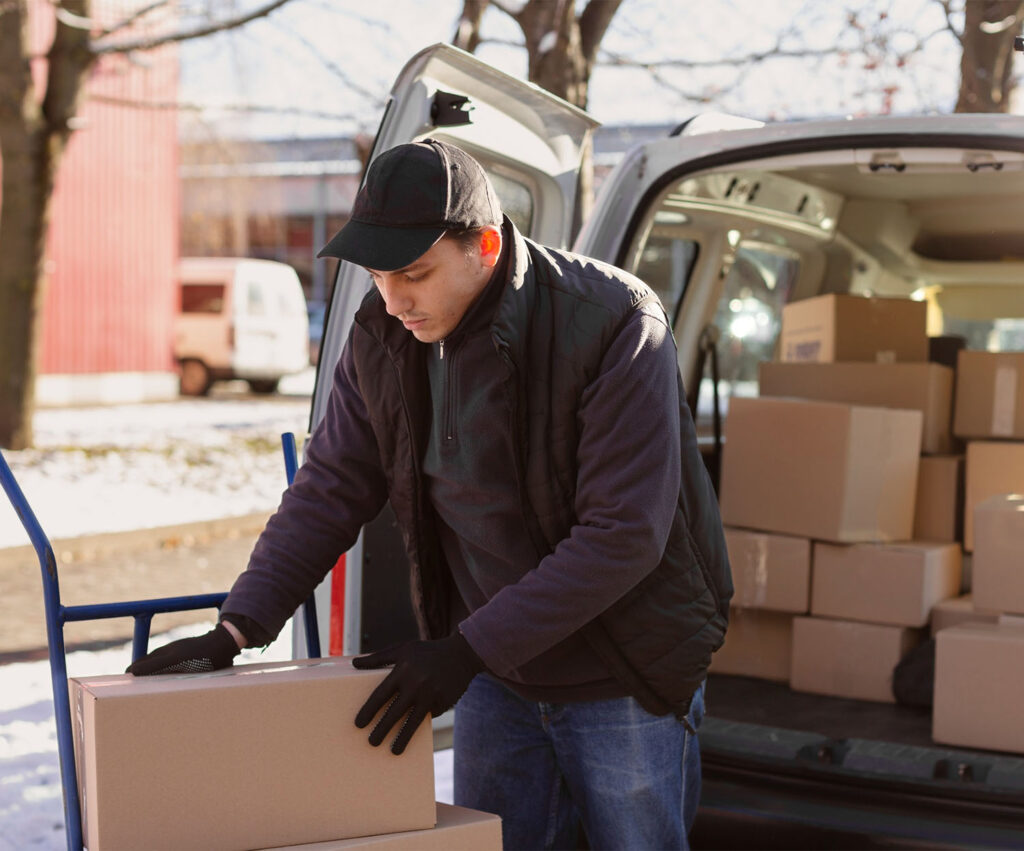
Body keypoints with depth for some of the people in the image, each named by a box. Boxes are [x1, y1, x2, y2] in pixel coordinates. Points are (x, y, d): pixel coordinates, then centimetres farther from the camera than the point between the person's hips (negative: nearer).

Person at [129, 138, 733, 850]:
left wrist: (468, 649, -27)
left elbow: (622, 534, -26)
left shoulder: (617, 326, -24)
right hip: (494, 676, 5)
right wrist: (239, 625, -11)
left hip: (627, 683, -5)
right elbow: (330, 488, 2)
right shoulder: (382, 337, -5)